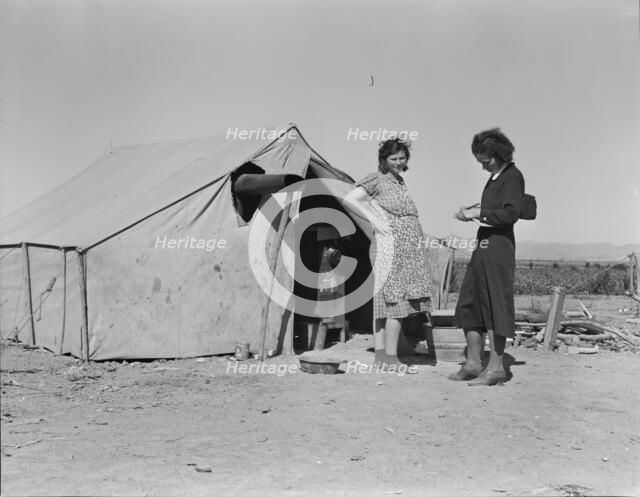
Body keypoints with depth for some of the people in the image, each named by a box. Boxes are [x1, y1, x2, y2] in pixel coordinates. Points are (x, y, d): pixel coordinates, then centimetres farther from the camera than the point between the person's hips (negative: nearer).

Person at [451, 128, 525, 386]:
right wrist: (473, 210, 10)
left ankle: (496, 367, 2)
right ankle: (473, 363, 17)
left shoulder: (513, 176, -9)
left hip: (498, 248, -9)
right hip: (483, 247, 9)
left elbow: (511, 214, -19)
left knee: (494, 306, -5)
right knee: (469, 303, 9)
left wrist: (479, 214, -14)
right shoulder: (494, 177, 18)